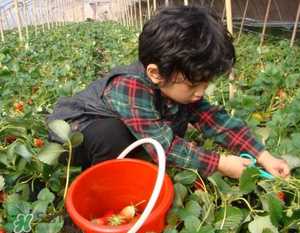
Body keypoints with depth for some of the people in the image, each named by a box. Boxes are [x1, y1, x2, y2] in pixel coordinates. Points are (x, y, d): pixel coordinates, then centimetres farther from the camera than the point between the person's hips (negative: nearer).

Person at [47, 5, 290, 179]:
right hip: (73, 131, -7)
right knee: (112, 134, -38)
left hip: (124, 134, 7)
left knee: (177, 120, -6)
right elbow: (164, 146, -35)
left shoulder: (176, 84, -14)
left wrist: (263, 155, -16)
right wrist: (219, 163, -29)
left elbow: (216, 119, -12)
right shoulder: (130, 87, -38)